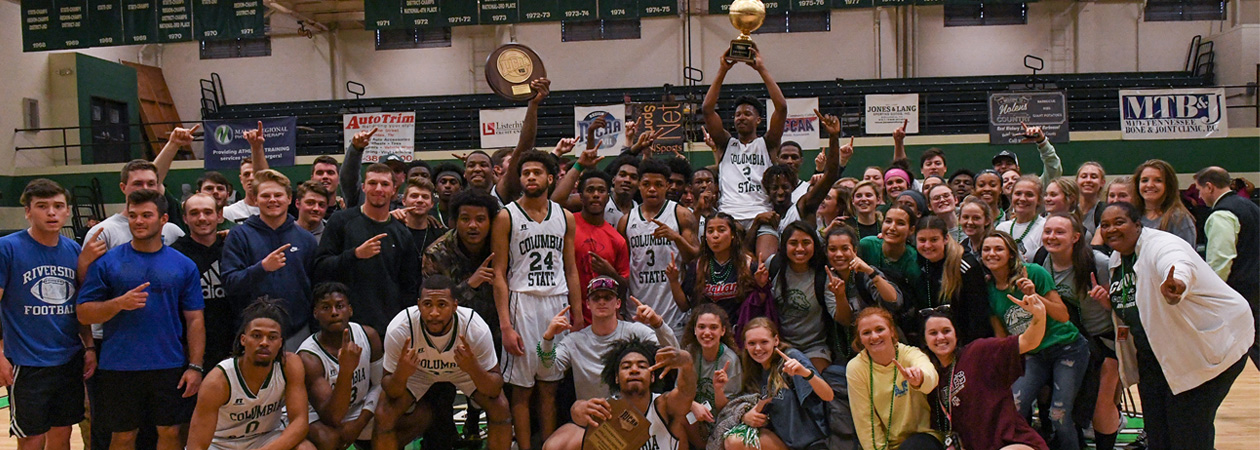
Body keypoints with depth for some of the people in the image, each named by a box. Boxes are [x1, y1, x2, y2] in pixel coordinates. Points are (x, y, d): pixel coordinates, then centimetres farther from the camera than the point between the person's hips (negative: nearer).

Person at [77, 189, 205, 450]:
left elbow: (195, 320, 3)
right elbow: (83, 314, -1)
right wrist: (119, 303, -19)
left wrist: (195, 367, -4)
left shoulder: (184, 265, 3)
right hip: (118, 368, 0)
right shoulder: (107, 262, 1)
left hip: (170, 368, 0)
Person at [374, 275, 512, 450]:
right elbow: (392, 393, -23)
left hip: (469, 370, 0)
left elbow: (495, 389, -28)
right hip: (416, 371, 0)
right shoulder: (399, 329, -34)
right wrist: (400, 375, -46)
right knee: (384, 415, -19)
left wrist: (474, 369, -49)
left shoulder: (476, 328, -35)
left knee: (500, 407, -20)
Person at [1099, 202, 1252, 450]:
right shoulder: (1116, 260, 6)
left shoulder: (1162, 245, -22)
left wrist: (1176, 285, -71)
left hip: (1211, 342, -8)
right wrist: (1107, 301, 3)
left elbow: (1178, 266, -49)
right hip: (1156, 353, 9)